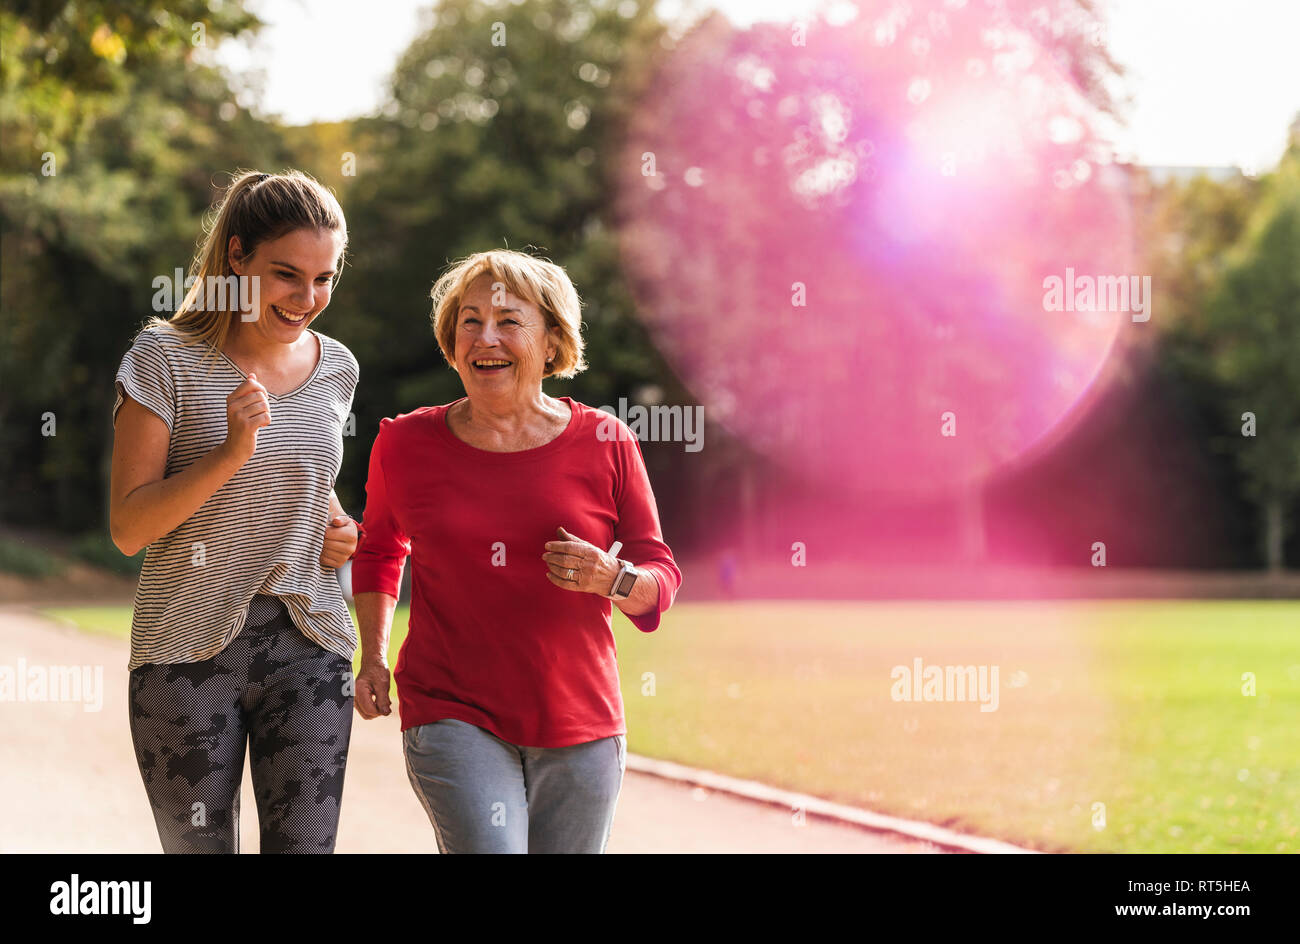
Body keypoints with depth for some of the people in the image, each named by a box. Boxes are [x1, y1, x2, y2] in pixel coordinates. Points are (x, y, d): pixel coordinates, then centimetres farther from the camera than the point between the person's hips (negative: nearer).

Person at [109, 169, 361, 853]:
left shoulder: (335, 367, 7)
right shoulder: (166, 360, -7)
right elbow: (128, 528, -10)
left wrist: (337, 526, 4)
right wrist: (231, 453, -22)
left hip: (308, 646, 3)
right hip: (188, 649, -3)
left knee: (304, 844, -5)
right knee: (198, 847, 4)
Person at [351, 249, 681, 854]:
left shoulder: (605, 444, 0)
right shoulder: (405, 444, 1)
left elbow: (660, 577, 6)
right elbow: (379, 548, 21)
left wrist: (613, 580, -16)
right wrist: (373, 656, 10)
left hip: (581, 729, 2)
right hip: (453, 720, -2)